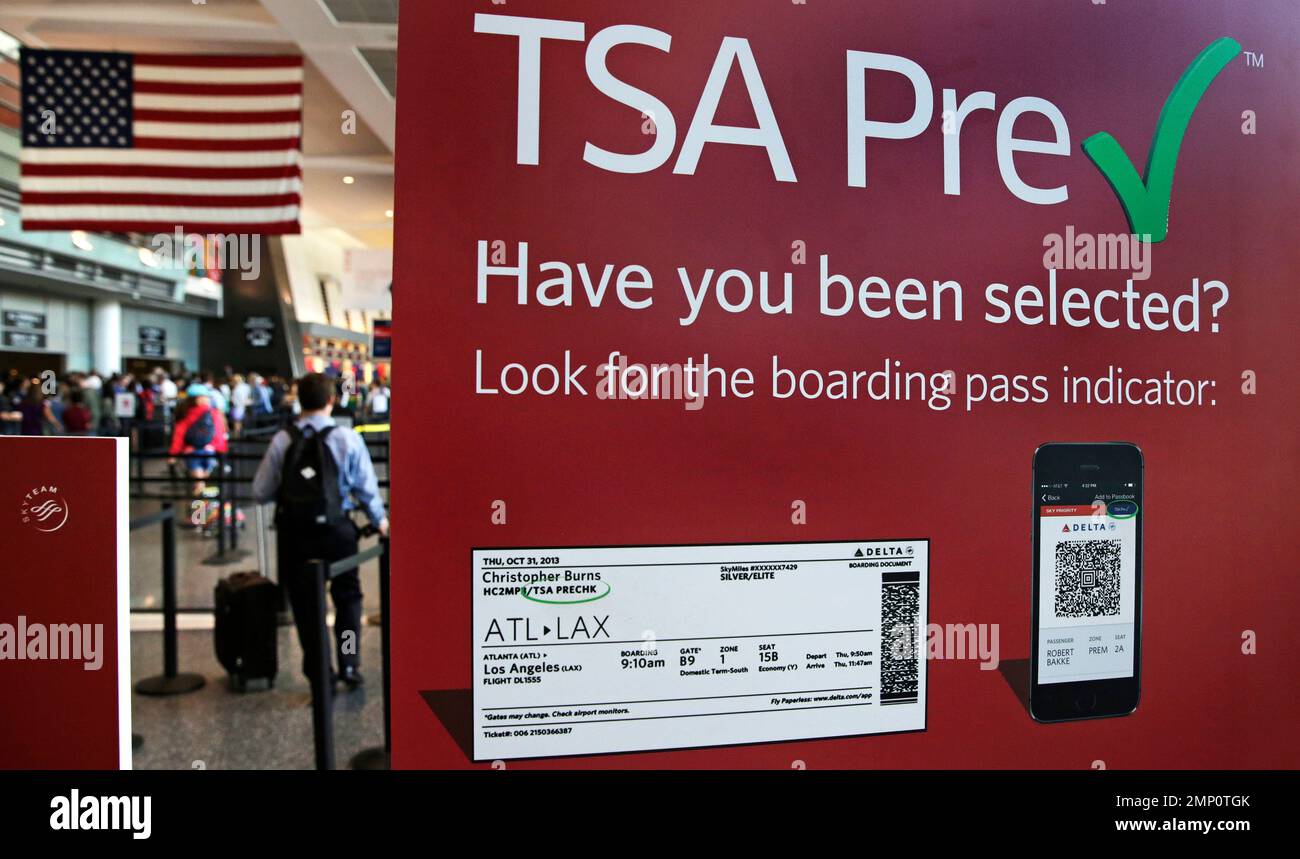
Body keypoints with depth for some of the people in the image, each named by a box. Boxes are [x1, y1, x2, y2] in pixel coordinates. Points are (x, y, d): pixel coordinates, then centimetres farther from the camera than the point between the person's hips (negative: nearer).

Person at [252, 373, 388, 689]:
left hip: (294, 534, 1)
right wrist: (379, 520, 16)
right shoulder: (347, 438, -7)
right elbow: (366, 486, -1)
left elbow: (260, 492, -1)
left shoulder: (282, 440, -3)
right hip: (336, 530, -1)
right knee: (347, 595, 19)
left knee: (304, 602, 14)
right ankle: (349, 664, 14)